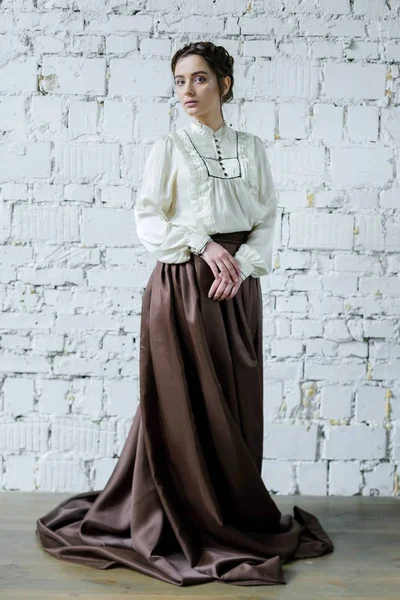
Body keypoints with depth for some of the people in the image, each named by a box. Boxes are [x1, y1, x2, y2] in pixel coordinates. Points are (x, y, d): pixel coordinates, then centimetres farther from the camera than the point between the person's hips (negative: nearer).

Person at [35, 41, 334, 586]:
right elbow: (148, 219, -4)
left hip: (239, 283, 3)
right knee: (187, 403, -1)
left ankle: (238, 515, 20)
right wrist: (204, 244, -17)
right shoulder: (169, 147, 2)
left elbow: (267, 220, 6)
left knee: (238, 404, 7)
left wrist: (243, 264, -12)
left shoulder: (251, 148, 10)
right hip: (182, 282, -3)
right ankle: (189, 520, 12)